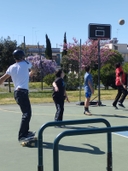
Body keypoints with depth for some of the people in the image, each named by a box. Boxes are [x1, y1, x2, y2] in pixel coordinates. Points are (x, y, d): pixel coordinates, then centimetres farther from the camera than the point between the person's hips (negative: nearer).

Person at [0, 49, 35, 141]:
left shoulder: (11, 67, 12)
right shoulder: (26, 64, 0)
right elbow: (33, 71, 20)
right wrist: (28, 74, 38)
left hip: (17, 92, 7)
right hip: (23, 92, -7)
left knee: (26, 113, 19)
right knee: (27, 113, -12)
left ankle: (26, 132, 27)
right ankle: (22, 135, -18)